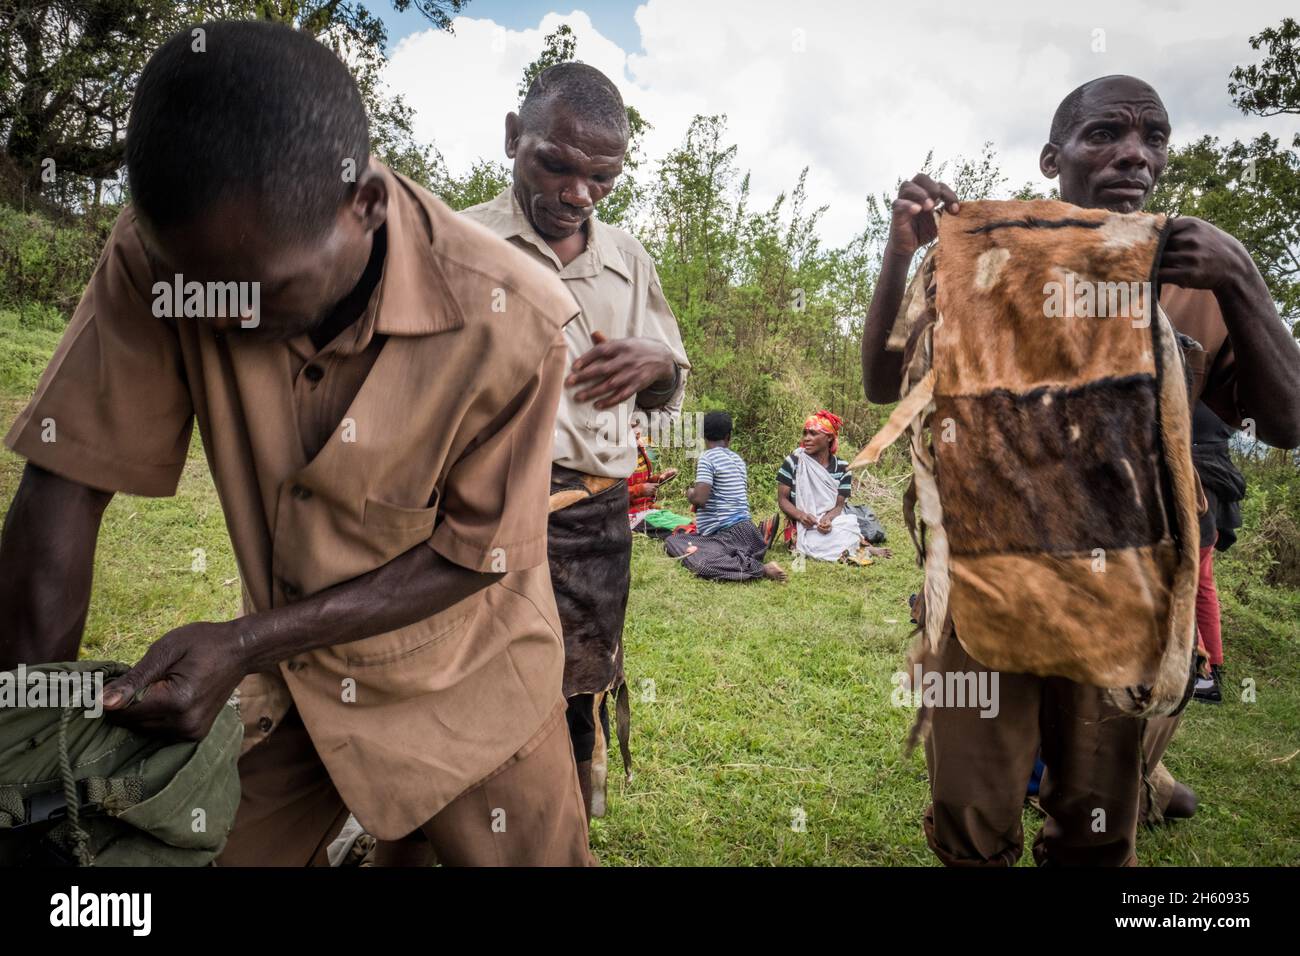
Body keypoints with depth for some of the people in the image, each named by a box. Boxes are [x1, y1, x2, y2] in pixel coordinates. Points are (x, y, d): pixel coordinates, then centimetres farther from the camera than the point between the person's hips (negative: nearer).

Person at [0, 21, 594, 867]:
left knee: (535, 851, 12)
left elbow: (472, 555, -19)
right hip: (292, 669, 3)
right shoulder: (164, 253, -21)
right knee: (205, 845, 17)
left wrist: (245, 645, -24)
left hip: (464, 681, -2)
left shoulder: (509, 323, -30)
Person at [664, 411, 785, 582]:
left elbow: (699, 499, -18)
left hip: (728, 532, -9)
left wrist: (689, 493, 7)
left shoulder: (707, 458, -7)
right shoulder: (738, 459, 16)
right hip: (742, 526, 9)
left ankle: (763, 569, -28)